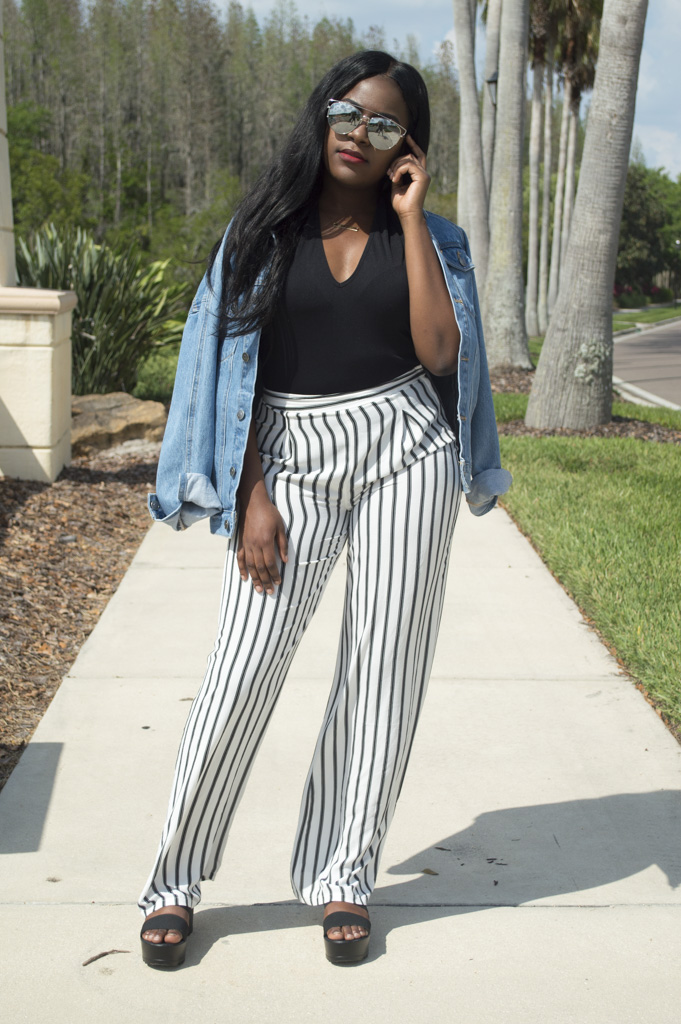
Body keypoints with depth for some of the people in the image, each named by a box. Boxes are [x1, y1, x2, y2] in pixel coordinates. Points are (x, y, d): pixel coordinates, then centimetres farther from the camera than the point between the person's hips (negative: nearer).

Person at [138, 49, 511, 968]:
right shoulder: (267, 230, 6)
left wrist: (408, 217, -6)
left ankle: (343, 878, 15)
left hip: (405, 451, 1)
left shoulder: (426, 236, 8)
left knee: (383, 666, 2)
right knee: (245, 668, -7)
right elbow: (237, 371, 4)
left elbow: (439, 353, -8)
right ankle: (176, 880, 6)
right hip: (293, 457, -1)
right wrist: (251, 499, -5)